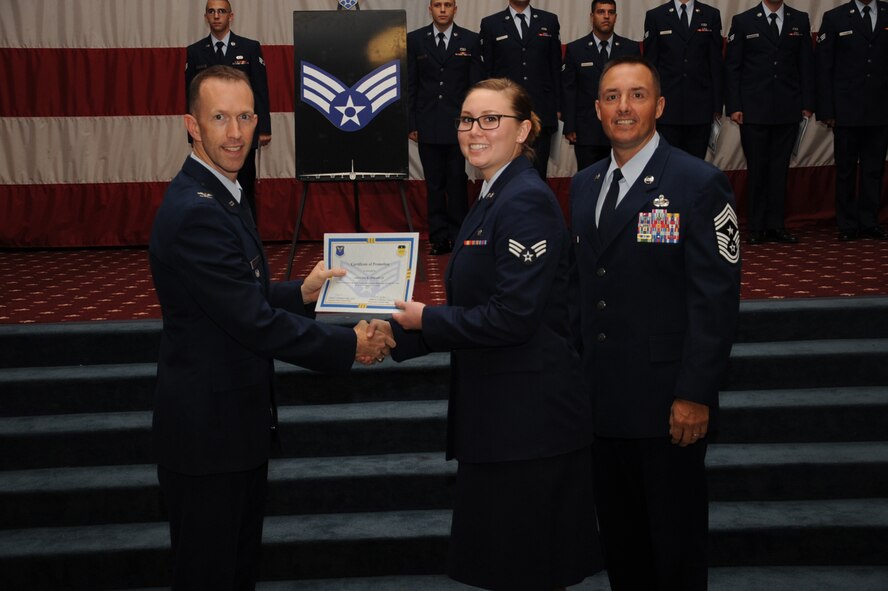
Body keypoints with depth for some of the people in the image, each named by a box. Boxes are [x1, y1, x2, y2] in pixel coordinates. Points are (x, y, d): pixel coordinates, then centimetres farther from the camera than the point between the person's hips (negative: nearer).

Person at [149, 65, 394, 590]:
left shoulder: (219, 195, 9)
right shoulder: (195, 212, -24)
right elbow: (254, 322, -25)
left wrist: (301, 292, 3)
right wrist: (351, 346, -16)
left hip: (236, 414, 10)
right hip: (209, 427, -10)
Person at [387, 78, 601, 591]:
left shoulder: (527, 202, -17)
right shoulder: (493, 198, 13)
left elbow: (512, 317, -23)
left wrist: (426, 319, -12)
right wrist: (400, 330, 7)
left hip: (530, 415, -10)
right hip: (499, 413, 10)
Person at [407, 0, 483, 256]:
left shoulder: (470, 40, 3)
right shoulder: (415, 40, 5)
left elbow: (476, 84, 4)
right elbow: (410, 84, 6)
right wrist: (411, 124, 1)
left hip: (458, 123, -1)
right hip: (427, 124, 1)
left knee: (457, 182, 0)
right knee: (434, 183, 4)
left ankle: (458, 236, 10)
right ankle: (439, 238, 11)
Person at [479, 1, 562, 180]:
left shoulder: (549, 21, 10)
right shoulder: (490, 24, 6)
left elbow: (556, 67, 10)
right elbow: (486, 71, 5)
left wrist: (557, 107, 6)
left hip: (541, 113, 1)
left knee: (538, 174, 1)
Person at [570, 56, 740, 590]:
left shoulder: (700, 183, -9)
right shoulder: (584, 185, 11)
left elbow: (717, 299, -13)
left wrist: (696, 394, -16)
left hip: (668, 402, -5)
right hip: (601, 397, 6)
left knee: (676, 541, 9)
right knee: (619, 537, 17)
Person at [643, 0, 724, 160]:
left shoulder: (711, 15, 8)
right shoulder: (655, 16, 5)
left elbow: (716, 63, 6)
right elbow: (650, 64, 4)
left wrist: (718, 104, 2)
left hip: (701, 106, 1)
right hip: (667, 106, -1)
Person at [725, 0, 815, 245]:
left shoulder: (800, 20, 9)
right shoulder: (743, 21, 2)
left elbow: (806, 65, 9)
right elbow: (731, 67, 1)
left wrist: (807, 103, 3)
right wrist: (734, 106, -6)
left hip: (788, 112, 2)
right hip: (754, 110, -2)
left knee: (780, 168, 5)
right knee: (756, 168, 2)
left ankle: (775, 226, 12)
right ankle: (756, 227, 10)